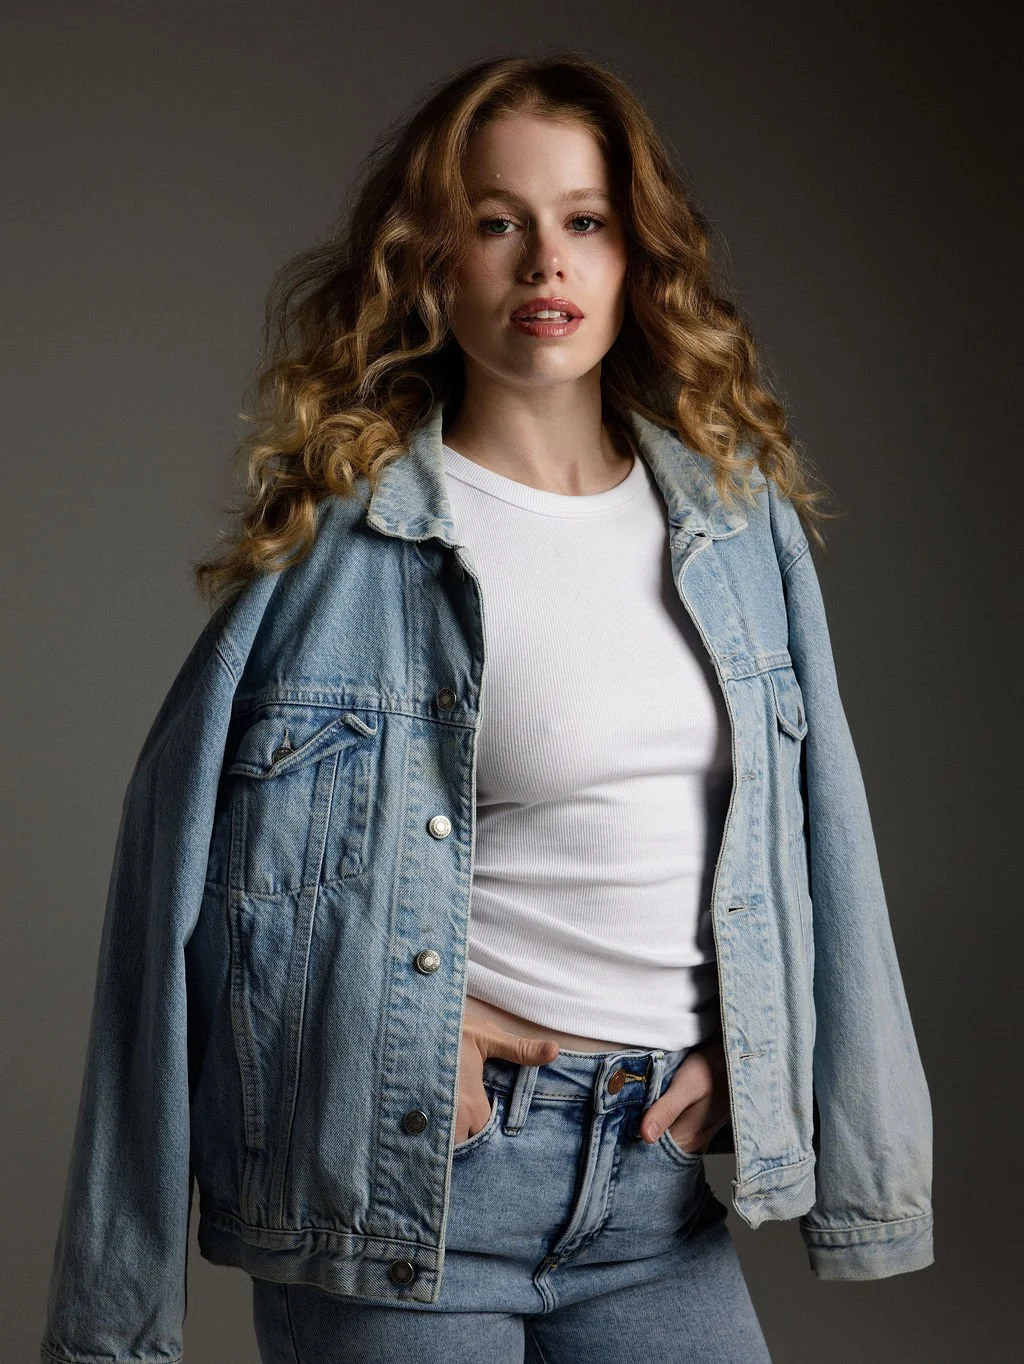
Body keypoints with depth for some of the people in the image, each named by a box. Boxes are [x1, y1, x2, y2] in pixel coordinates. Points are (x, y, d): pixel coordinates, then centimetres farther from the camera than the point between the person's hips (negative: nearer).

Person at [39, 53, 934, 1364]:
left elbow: (810, 816, 11)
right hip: (408, 1168, -4)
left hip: (654, 1165, 4)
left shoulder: (741, 511, 6)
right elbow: (196, 849, -5)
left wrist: (752, 1042, 2)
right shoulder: (345, 528, -7)